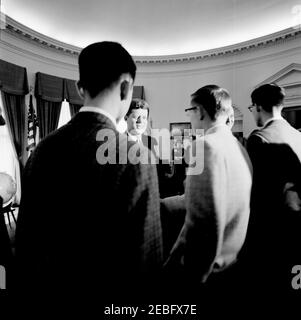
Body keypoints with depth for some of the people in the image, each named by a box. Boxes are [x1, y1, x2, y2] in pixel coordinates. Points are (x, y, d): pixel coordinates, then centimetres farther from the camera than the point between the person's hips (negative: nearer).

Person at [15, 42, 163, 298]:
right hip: (106, 286, -3)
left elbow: (25, 236, 0)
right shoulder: (135, 159, -25)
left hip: (48, 280, 4)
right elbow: (147, 256, -19)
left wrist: (29, 281, 15)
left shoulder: (43, 149, -10)